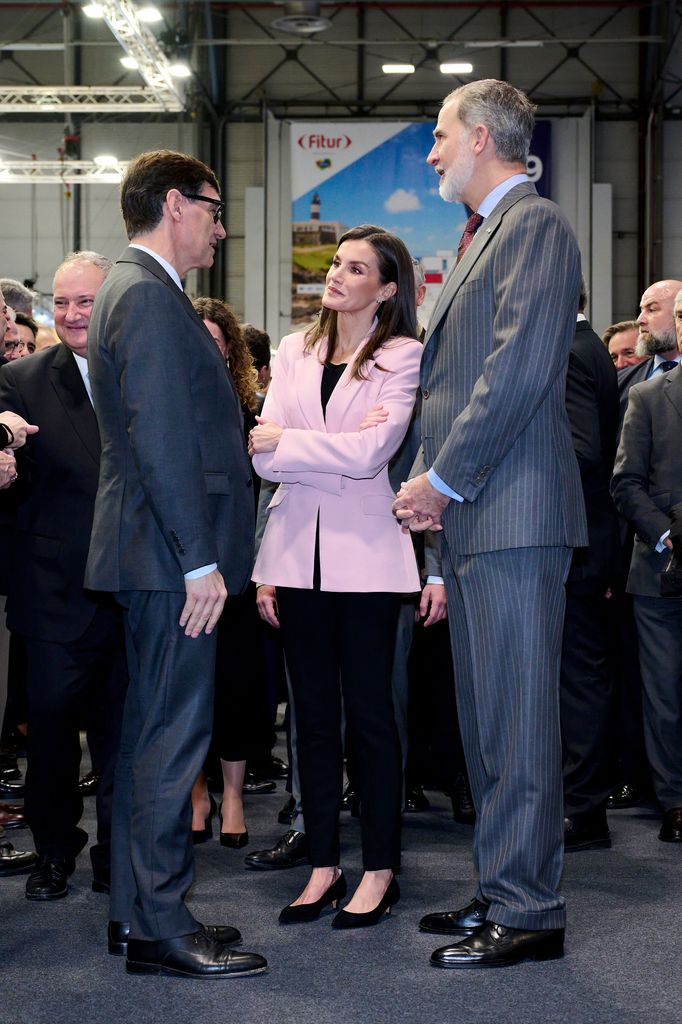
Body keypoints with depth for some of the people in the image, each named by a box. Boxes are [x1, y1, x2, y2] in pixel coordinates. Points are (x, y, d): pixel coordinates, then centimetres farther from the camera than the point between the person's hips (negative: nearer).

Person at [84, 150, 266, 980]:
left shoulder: (135, 289, 19)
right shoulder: (149, 295, -14)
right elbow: (162, 443, -21)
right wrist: (200, 560, -21)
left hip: (160, 557, 11)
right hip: (169, 554, -11)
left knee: (152, 735, 14)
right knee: (172, 735, -6)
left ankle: (138, 914, 22)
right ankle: (159, 928, 1)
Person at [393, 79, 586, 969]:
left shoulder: (533, 224, -8)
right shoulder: (485, 236, 23)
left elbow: (519, 370, -18)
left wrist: (442, 483, -14)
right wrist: (437, 490, 13)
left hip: (513, 514, -10)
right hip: (475, 517, 10)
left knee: (516, 721, -6)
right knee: (486, 719, 14)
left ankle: (529, 913, 1)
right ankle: (503, 892, 22)